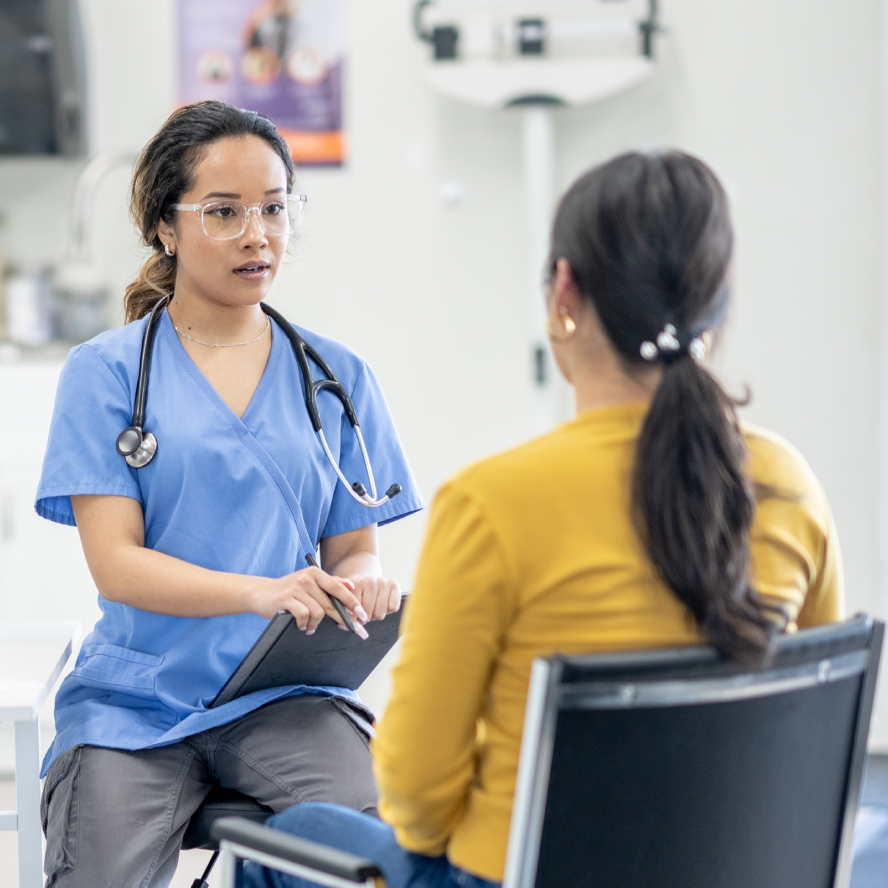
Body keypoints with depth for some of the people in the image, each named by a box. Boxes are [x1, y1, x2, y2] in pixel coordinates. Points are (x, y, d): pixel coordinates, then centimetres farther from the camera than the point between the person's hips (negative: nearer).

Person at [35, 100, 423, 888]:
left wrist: (366, 587, -14)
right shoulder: (107, 371, 3)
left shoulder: (337, 376, 12)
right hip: (137, 697, -1)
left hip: (286, 693, 1)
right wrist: (263, 593, -23)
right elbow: (115, 563, -6)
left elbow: (354, 548, 12)